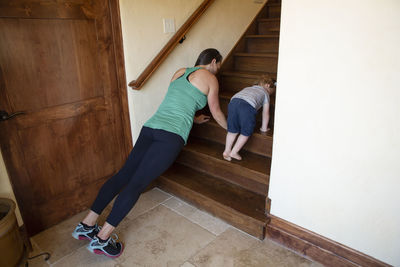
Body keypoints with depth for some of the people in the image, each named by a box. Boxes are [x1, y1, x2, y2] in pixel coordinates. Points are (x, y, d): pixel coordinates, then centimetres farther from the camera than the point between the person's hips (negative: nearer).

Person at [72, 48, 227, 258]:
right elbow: (216, 113, 18)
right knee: (138, 182, -9)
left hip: (151, 126, 7)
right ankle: (102, 238, -6)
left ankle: (87, 224, 9)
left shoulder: (180, 72, 27)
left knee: (124, 174, 5)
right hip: (172, 135, -7)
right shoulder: (210, 78, 9)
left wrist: (194, 119, 52)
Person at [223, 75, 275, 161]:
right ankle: (234, 152, 16)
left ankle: (227, 151, 20)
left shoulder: (248, 88, 43)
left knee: (232, 130, 19)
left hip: (233, 102, 5)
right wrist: (264, 128, 41)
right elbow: (265, 113, 30)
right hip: (248, 106, -5)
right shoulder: (265, 93, 29)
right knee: (246, 132, 13)